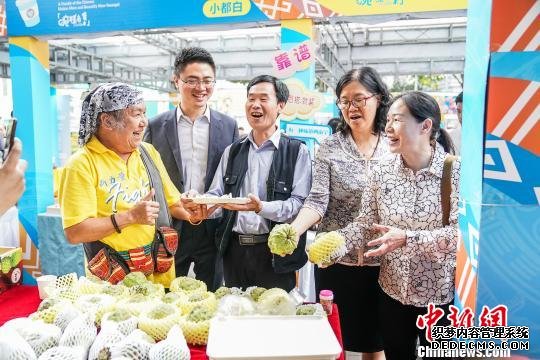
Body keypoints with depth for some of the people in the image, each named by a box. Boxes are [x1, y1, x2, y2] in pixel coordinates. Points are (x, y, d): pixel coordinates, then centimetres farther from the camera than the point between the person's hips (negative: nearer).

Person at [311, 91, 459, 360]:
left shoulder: (454, 171, -14)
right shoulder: (383, 170, -3)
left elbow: (460, 232, -20)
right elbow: (366, 223, -2)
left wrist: (407, 238, -31)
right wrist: (337, 240, -19)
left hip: (440, 294, -3)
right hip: (393, 291, 3)